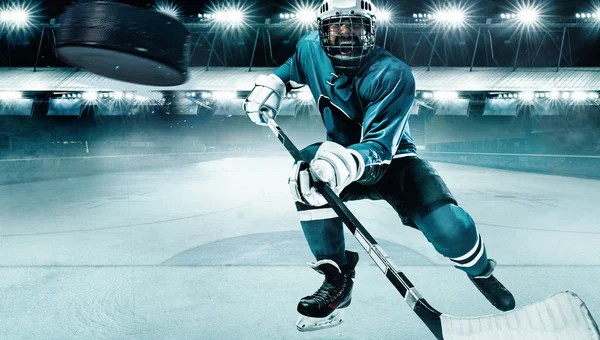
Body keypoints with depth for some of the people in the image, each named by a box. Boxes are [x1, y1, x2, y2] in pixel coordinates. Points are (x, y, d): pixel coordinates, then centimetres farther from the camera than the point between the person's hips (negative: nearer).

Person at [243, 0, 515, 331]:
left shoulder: (393, 74, -26)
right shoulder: (311, 48, -9)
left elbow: (380, 145, -33)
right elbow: (292, 69, 17)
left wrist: (349, 162, -53)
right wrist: (271, 84, -4)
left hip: (393, 160, -4)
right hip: (344, 155, 4)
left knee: (449, 227, -26)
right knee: (308, 172, -32)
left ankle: (481, 273, 14)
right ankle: (338, 279, -16)